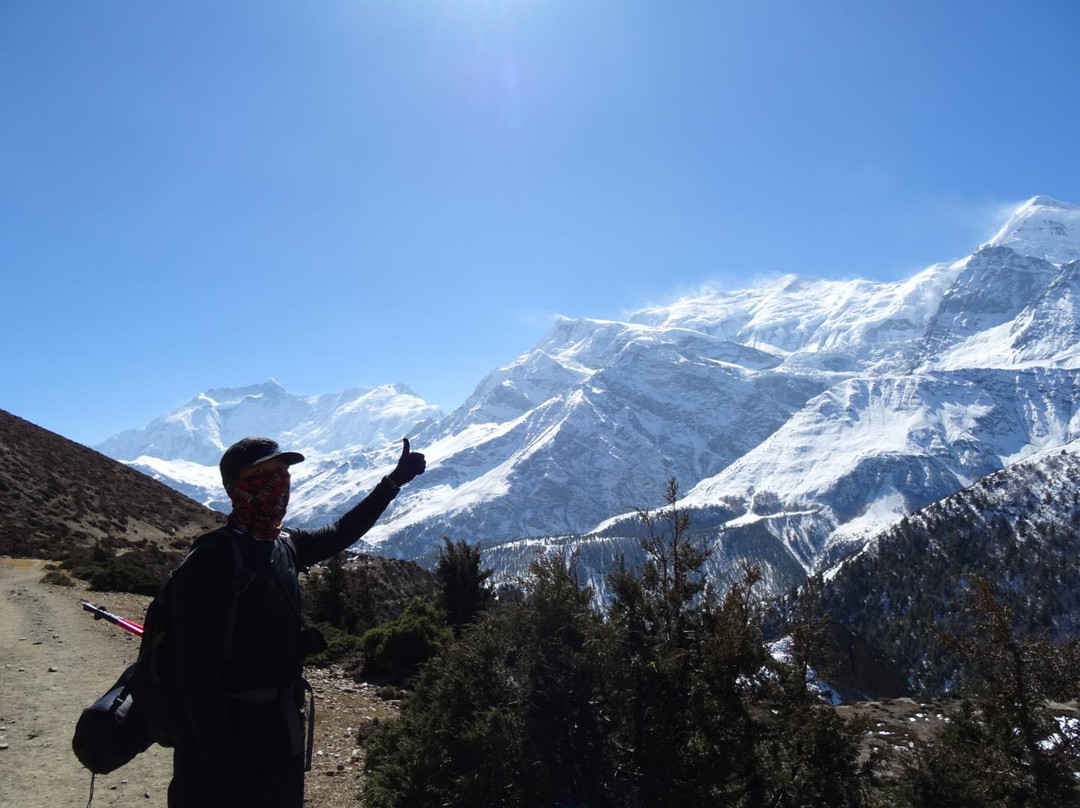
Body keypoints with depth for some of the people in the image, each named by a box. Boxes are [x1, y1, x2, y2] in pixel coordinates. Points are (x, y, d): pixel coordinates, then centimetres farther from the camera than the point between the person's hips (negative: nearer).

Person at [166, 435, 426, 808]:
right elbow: (197, 673, -24)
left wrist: (394, 481, 22)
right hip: (232, 743, -8)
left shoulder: (285, 546, 2)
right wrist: (227, 774, -25)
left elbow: (339, 533, 22)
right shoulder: (212, 559, -21)